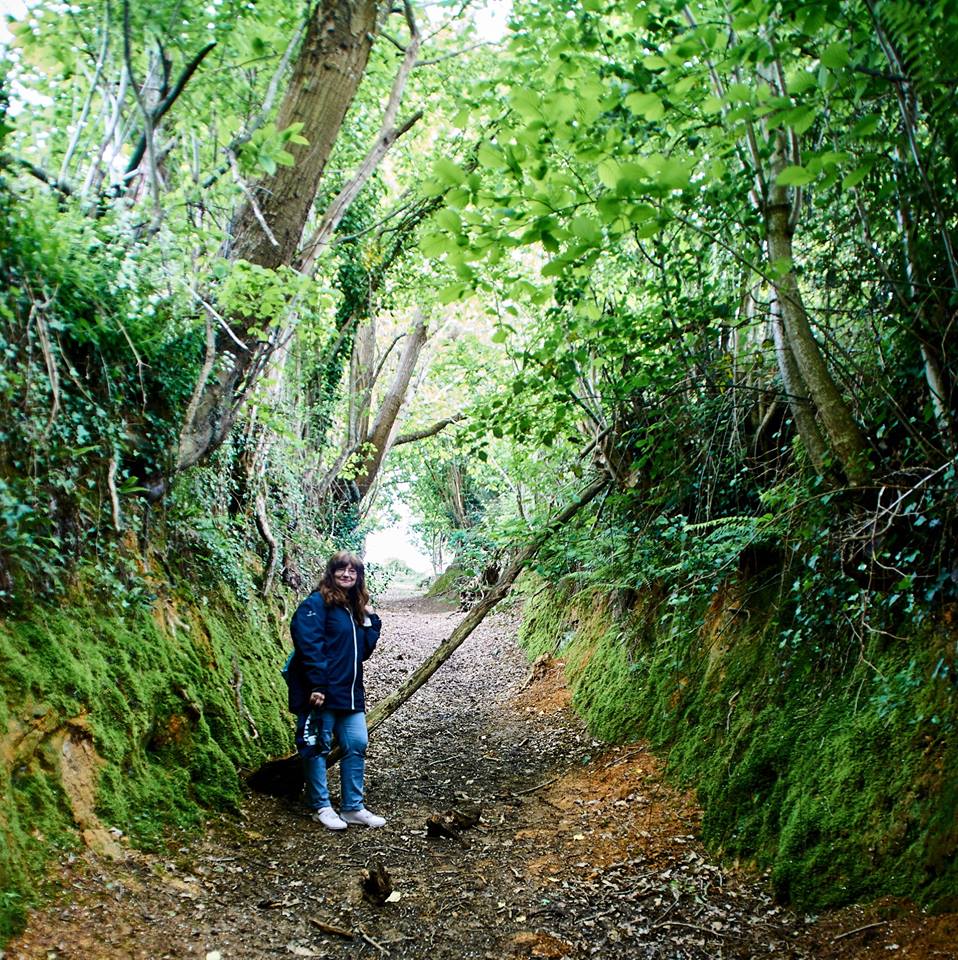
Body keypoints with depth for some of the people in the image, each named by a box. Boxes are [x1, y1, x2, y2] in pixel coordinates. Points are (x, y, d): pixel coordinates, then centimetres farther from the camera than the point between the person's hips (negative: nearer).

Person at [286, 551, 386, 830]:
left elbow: (364, 650, 18)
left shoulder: (356, 607, 16)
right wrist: (317, 685, -23)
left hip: (350, 692, 8)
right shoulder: (316, 603, -8)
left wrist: (371, 621, 6)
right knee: (317, 748, 3)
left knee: (357, 745, 8)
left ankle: (353, 807, 18)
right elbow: (309, 645, -17)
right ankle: (321, 807, 17)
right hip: (321, 692, -8)